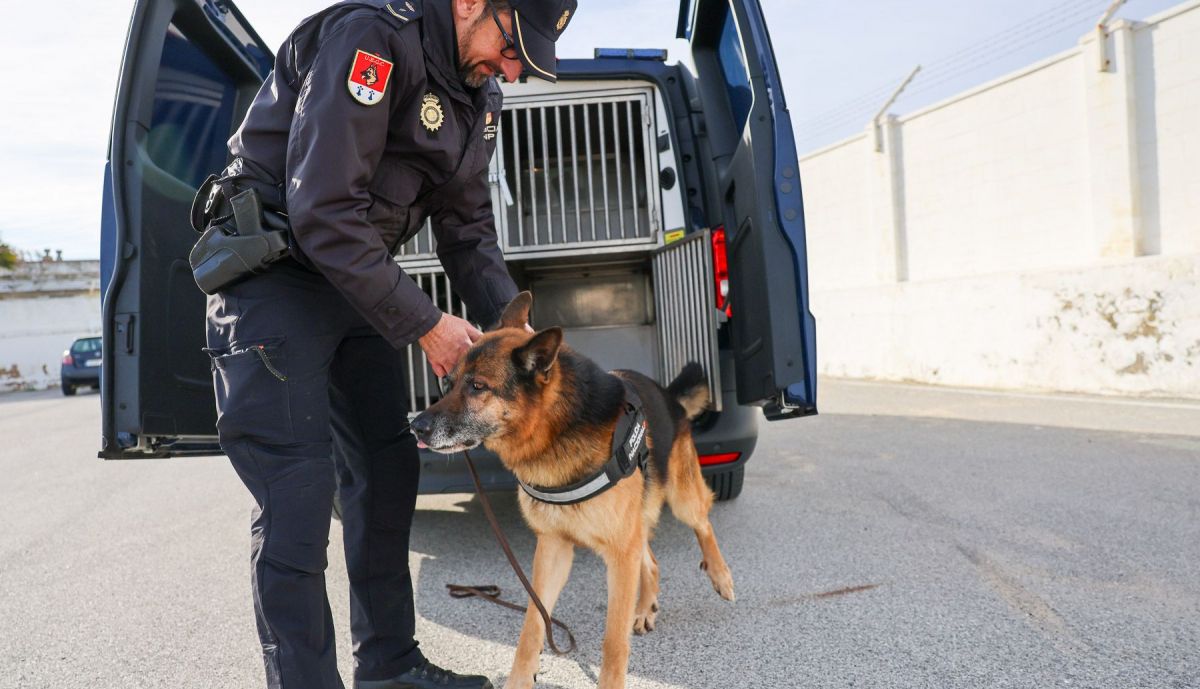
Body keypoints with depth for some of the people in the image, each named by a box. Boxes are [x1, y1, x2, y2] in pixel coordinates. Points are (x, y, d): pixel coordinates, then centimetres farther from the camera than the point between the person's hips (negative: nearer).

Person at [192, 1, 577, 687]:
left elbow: (468, 227, 10)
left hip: (360, 276, 8)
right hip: (274, 267, -8)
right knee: (298, 487, -12)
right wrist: (425, 325, -22)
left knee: (388, 470, 8)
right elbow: (324, 212, -27)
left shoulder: (480, 95, 6)